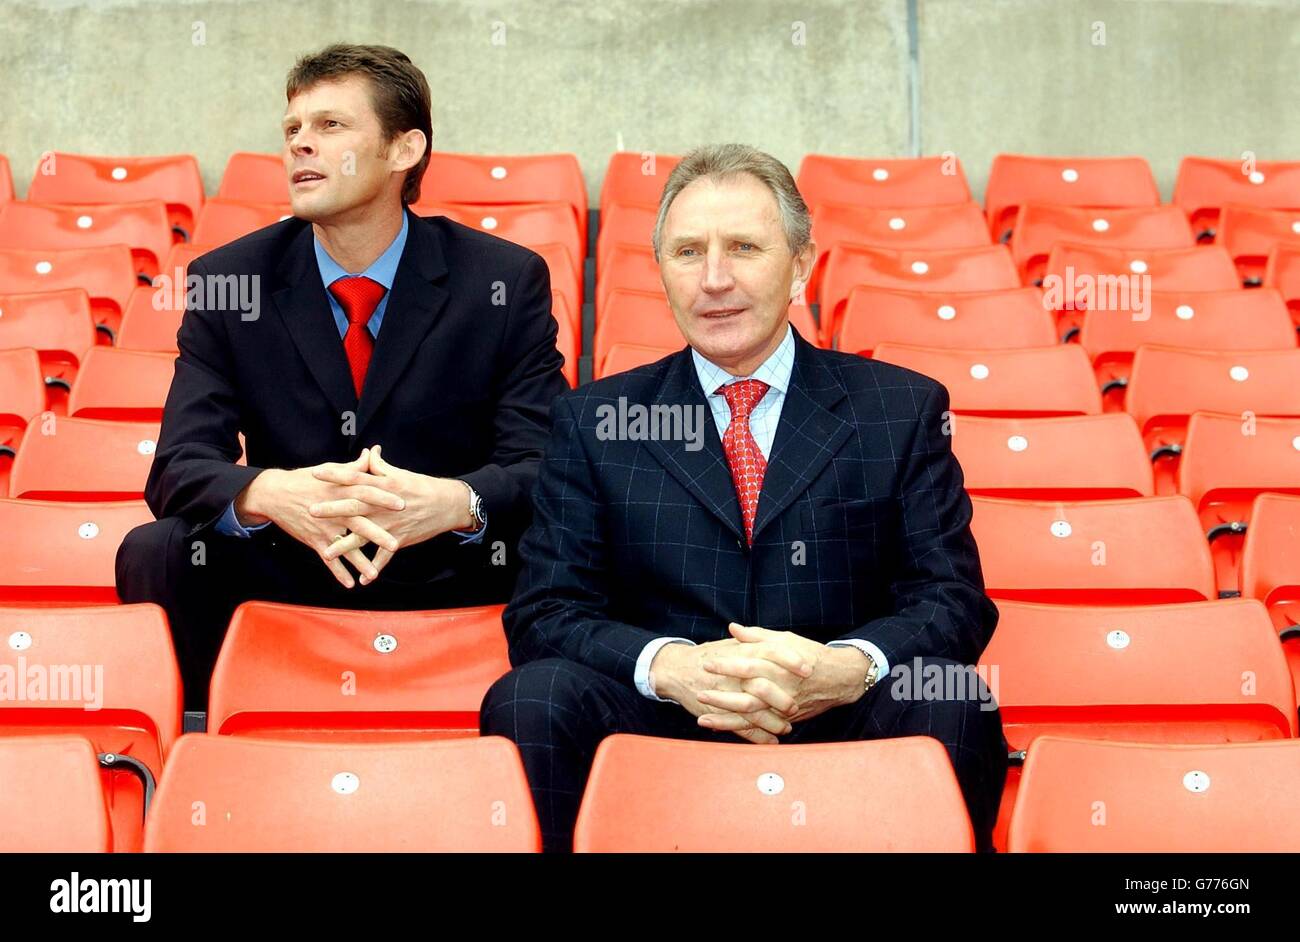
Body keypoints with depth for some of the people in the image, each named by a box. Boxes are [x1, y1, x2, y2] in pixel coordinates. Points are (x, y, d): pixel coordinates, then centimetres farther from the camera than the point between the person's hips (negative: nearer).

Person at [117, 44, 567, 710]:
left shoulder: (507, 280, -4)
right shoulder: (223, 281, 0)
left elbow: (540, 462, -10)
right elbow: (180, 467, -7)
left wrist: (453, 502, -35)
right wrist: (271, 493, -32)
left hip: (450, 583, -1)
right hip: (285, 579, 1)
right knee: (155, 552, -25)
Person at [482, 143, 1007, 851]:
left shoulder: (903, 411, 8)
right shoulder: (591, 422, 8)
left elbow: (954, 600, 1)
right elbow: (543, 611, 1)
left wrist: (847, 668, -22)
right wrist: (670, 667, -21)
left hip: (843, 732, 0)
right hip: (661, 727, 0)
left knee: (949, 704, -30)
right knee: (531, 699, -28)